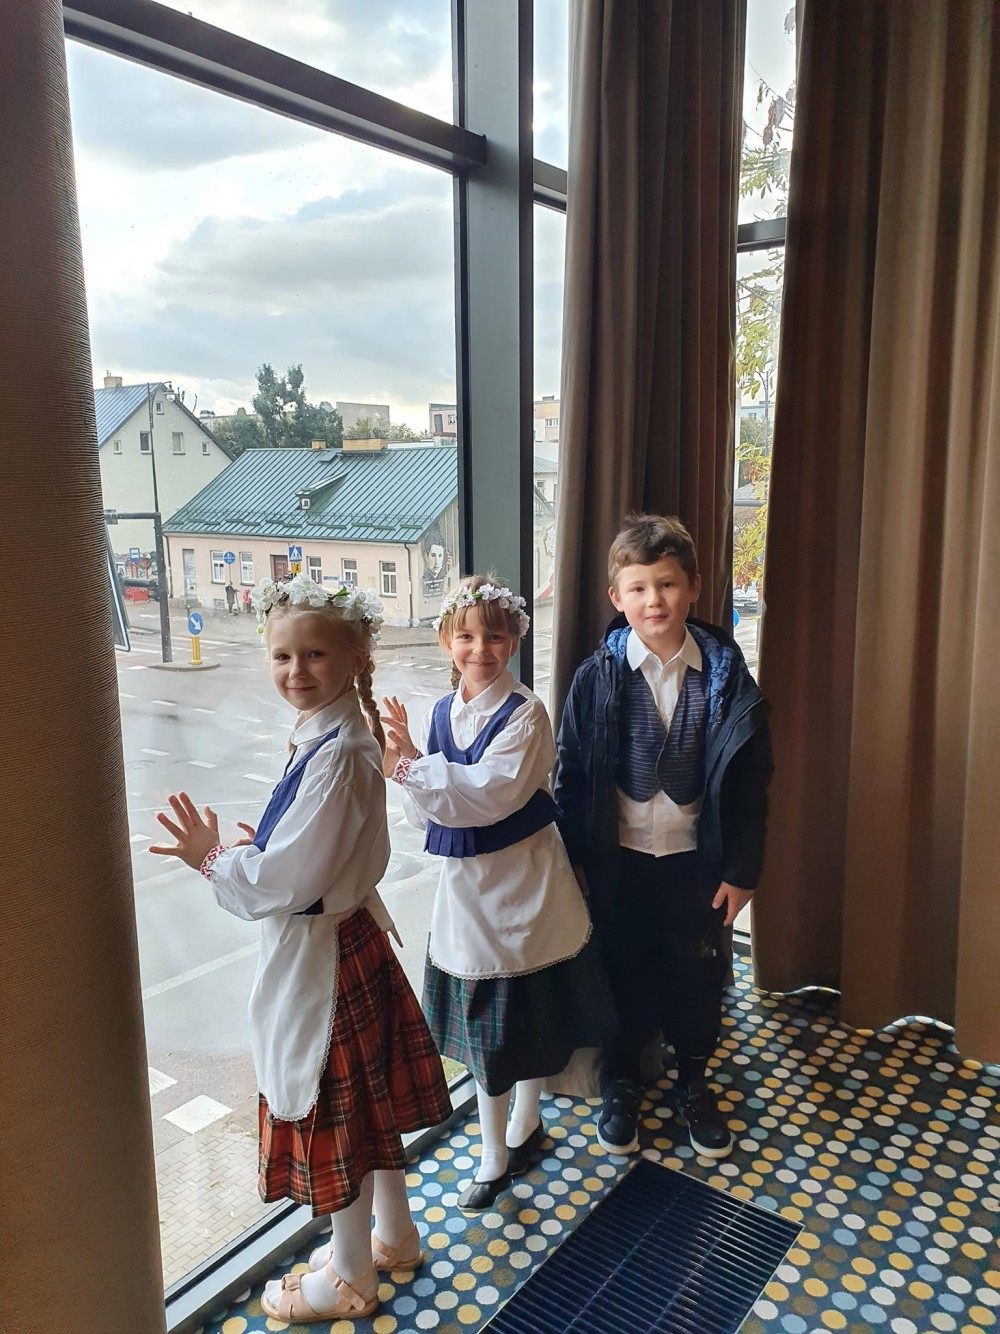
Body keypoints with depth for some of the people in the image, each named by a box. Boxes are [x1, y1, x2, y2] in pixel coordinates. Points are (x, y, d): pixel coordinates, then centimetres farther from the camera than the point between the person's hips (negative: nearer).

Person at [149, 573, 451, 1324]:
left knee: (334, 1115, 12)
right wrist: (256, 852, 3)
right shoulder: (340, 737, 1)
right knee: (367, 1099, 24)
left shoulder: (336, 754, -28)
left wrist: (214, 860, -12)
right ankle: (394, 1236, 46)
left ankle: (350, 1280, 36)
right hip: (351, 935, 9)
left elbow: (291, 883, -26)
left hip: (320, 957, -9)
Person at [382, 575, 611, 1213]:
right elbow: (426, 811, 1)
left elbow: (492, 794, -28)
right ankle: (494, 1154, 32)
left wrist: (410, 765, -30)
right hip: (467, 884, 5)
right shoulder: (440, 713, 3)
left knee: (530, 1012, 13)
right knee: (482, 1021, 15)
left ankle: (524, 1123, 39)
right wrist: (403, 753, -16)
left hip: (524, 883, -5)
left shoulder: (525, 713, -15)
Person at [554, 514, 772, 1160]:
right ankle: (622, 1084, 39)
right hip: (619, 860, 0)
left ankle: (693, 1083, 41)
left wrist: (740, 869, -3)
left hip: (696, 859, 1)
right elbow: (571, 775, -5)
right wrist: (571, 863, -4)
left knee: (698, 975, 16)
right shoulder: (598, 678, -11)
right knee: (623, 974, 15)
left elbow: (750, 784, -3)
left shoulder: (726, 676, -9)